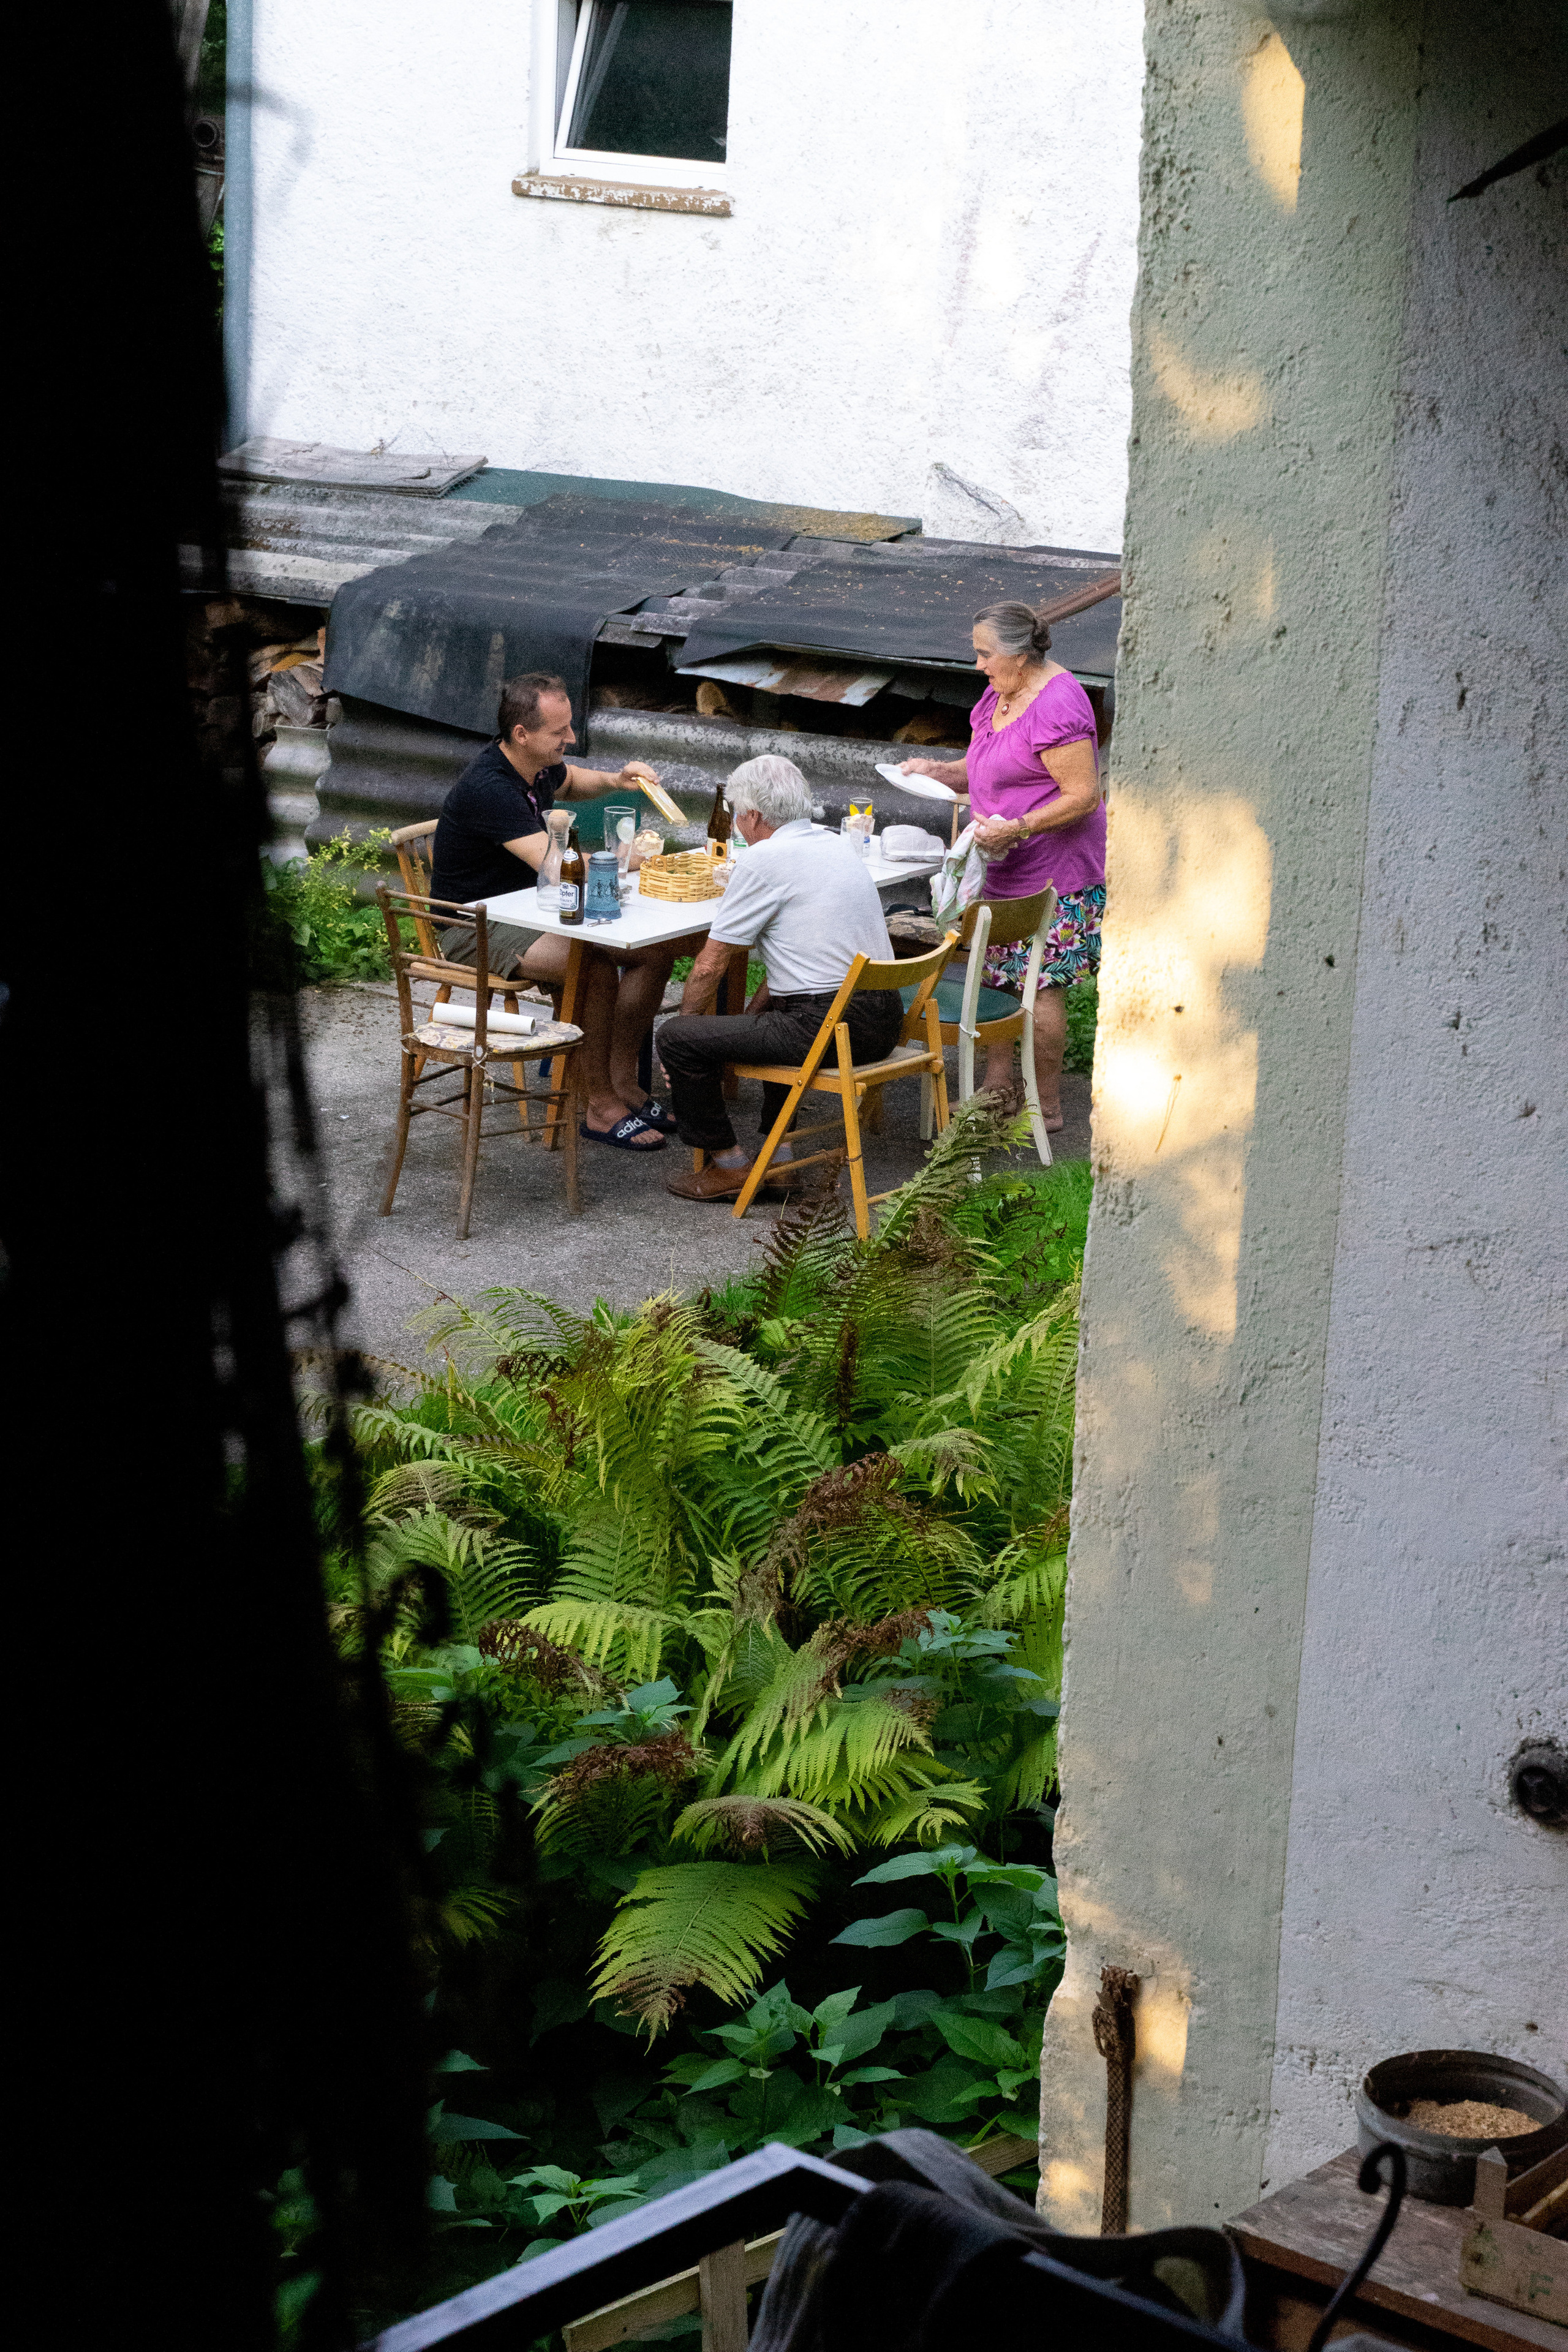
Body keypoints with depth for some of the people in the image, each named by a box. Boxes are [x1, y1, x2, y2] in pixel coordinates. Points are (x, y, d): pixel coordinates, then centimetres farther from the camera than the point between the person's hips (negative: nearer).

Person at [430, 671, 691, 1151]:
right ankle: (598, 1107, -21)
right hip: (477, 929, -9)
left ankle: (622, 1081, 2)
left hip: (530, 912, 9)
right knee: (593, 963, -32)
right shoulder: (488, 788, -27)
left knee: (657, 946, -5)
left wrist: (614, 782, 7)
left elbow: (570, 782, 28)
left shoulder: (540, 764, 1)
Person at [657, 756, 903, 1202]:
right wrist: (748, 1016, 25)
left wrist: (684, 1023, 11)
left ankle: (729, 1165, 11)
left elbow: (710, 966, -5)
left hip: (830, 1029, -9)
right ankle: (778, 1156, 32)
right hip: (885, 1020, 10)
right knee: (772, 1018, 39)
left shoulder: (762, 860, -10)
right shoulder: (834, 845, 16)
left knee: (677, 1038, -2)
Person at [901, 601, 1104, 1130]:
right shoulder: (998, 696, 11)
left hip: (1051, 878, -10)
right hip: (1001, 871, 10)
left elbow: (1084, 796, -22)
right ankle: (998, 1088, 23)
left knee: (1039, 987, -4)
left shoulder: (1057, 708, -20)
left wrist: (1017, 828, -28)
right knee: (991, 973, 12)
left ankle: (1046, 1105, 7)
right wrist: (936, 771, 6)